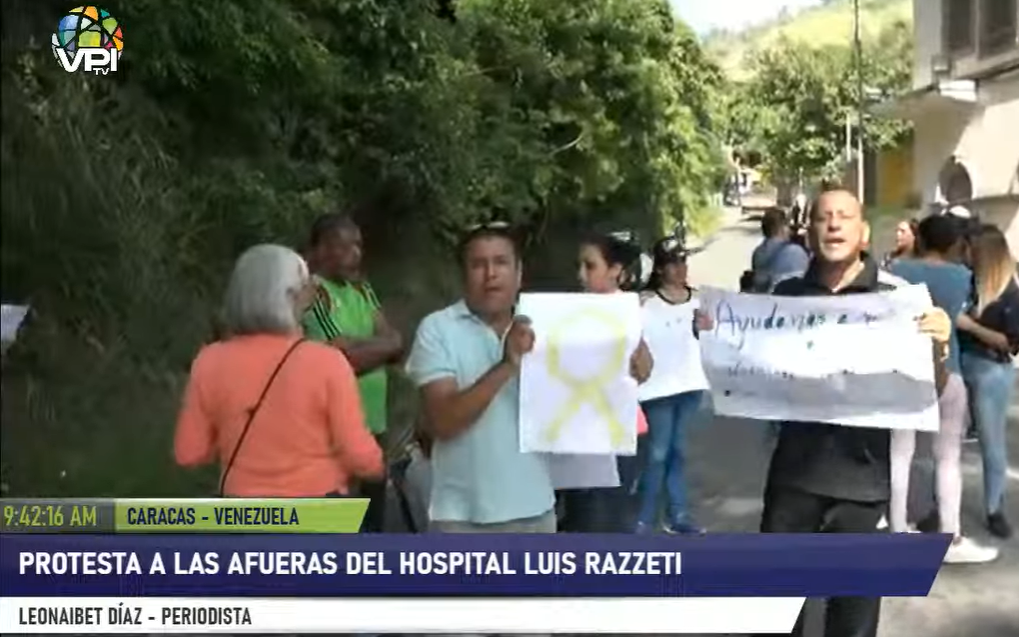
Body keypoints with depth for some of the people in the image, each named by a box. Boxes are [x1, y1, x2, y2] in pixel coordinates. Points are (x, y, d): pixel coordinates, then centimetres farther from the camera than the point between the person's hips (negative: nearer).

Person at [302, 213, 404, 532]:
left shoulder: (362, 289, 14)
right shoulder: (312, 293, -12)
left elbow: (395, 344, 4)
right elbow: (345, 360, -19)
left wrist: (357, 346, -13)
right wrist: (376, 345, -3)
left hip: (372, 424, 8)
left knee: (372, 519, 17)